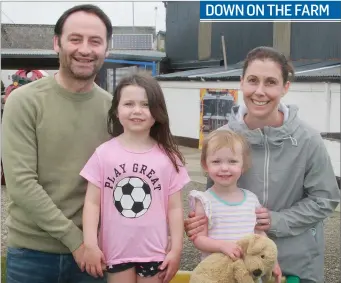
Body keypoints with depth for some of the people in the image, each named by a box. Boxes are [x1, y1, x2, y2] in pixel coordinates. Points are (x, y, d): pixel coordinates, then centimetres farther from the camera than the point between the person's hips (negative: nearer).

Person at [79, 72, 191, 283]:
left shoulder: (168, 157, -4)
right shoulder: (104, 154, -5)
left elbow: (175, 207, -1)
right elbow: (93, 202, -3)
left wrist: (176, 249, -2)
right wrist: (90, 245, -7)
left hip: (154, 251, 0)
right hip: (115, 251, 0)